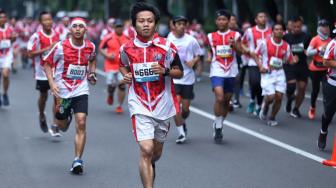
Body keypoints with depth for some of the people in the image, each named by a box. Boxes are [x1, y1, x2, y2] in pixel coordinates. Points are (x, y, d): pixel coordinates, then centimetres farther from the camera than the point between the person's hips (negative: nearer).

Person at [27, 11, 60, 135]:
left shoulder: (56, 35, 3)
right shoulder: (36, 36, -11)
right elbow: (30, 54, -15)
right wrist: (47, 49, -21)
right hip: (42, 72, -2)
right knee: (43, 96, 14)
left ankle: (55, 126, -2)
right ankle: (41, 116, 44)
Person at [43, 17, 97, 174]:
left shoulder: (90, 47, -1)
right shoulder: (60, 47, -10)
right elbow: (47, 64, -1)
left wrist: (92, 73, 6)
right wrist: (52, 83, -14)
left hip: (81, 90, 1)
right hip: (62, 90, 0)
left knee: (81, 123, -14)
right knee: (62, 125, 12)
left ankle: (78, 160, -9)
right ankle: (66, 117, 52)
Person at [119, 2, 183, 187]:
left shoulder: (166, 46, -5)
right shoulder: (127, 48, -1)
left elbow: (179, 73, 2)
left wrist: (165, 71, -18)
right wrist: (126, 76, -1)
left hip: (162, 104, 2)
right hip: (140, 106, -1)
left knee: (157, 149, 18)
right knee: (146, 150, -16)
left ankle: (150, 166, 53)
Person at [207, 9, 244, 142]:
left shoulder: (235, 35, 3)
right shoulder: (211, 36, 7)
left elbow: (241, 50, -6)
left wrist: (234, 44, -25)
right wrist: (209, 56, 1)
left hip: (231, 71, 2)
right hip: (217, 71, -2)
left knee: (227, 100, 10)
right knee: (219, 98, -20)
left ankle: (219, 125, 28)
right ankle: (218, 126, -7)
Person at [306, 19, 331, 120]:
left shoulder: (330, 40, 1)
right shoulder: (315, 39, -10)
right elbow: (308, 53, -22)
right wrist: (319, 49, -30)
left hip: (326, 69, 2)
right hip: (315, 69, -2)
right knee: (315, 89, 10)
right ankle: (312, 108, 35)